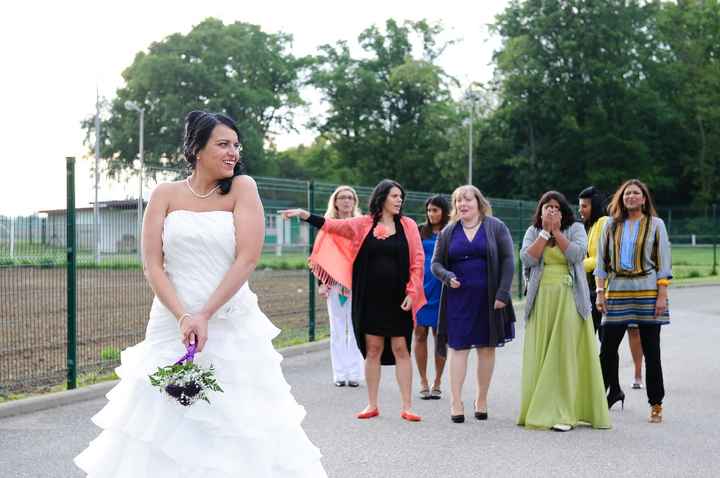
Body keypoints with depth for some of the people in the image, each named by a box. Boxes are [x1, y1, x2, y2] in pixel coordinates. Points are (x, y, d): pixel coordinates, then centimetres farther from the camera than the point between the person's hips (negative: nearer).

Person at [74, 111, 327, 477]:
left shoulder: (242, 188, 1)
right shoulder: (166, 195, 4)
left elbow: (247, 258, -8)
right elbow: (152, 265, -1)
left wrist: (205, 316, -13)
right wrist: (183, 317, -14)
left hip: (232, 326, -1)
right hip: (171, 324, 1)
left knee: (238, 429, 1)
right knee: (163, 424, 4)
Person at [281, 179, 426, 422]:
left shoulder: (408, 225, 3)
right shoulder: (364, 224, 4)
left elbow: (417, 260, 1)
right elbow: (334, 226, -3)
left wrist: (411, 293, -7)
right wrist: (305, 215, -16)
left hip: (397, 299, -1)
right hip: (370, 298, 1)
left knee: (400, 349, 0)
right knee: (373, 349, 5)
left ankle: (406, 406, 4)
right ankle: (372, 405, 13)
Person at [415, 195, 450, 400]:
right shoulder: (420, 231, 8)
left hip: (441, 290, -1)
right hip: (421, 287, 1)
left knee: (440, 335, 3)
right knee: (420, 333, 1)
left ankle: (437, 382, 13)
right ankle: (423, 381, 10)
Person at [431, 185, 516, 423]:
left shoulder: (496, 227, 2)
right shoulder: (448, 232, 9)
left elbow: (507, 261, -2)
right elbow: (436, 263, 12)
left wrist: (502, 294, -10)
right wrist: (447, 277, -10)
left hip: (488, 298, -1)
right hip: (458, 297, 1)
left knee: (486, 348, 6)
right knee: (458, 347, -4)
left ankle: (481, 399, 17)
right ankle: (456, 402, -2)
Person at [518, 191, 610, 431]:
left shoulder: (576, 229, 6)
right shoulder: (533, 232, 12)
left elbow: (576, 253, -12)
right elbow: (527, 258, -5)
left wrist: (556, 231, -8)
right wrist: (545, 232, -6)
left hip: (569, 300, -2)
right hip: (541, 300, 2)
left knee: (566, 354, -7)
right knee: (541, 355, 1)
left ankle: (564, 413, -9)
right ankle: (541, 409, 7)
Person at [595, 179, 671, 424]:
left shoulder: (655, 225, 6)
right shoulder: (611, 225, 10)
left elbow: (664, 263, 2)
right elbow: (602, 261, 10)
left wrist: (662, 295, -6)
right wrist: (600, 292, 1)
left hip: (647, 292, -2)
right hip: (617, 291, 2)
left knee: (651, 350, 1)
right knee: (607, 348, 0)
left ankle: (656, 405, 9)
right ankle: (613, 391, 21)